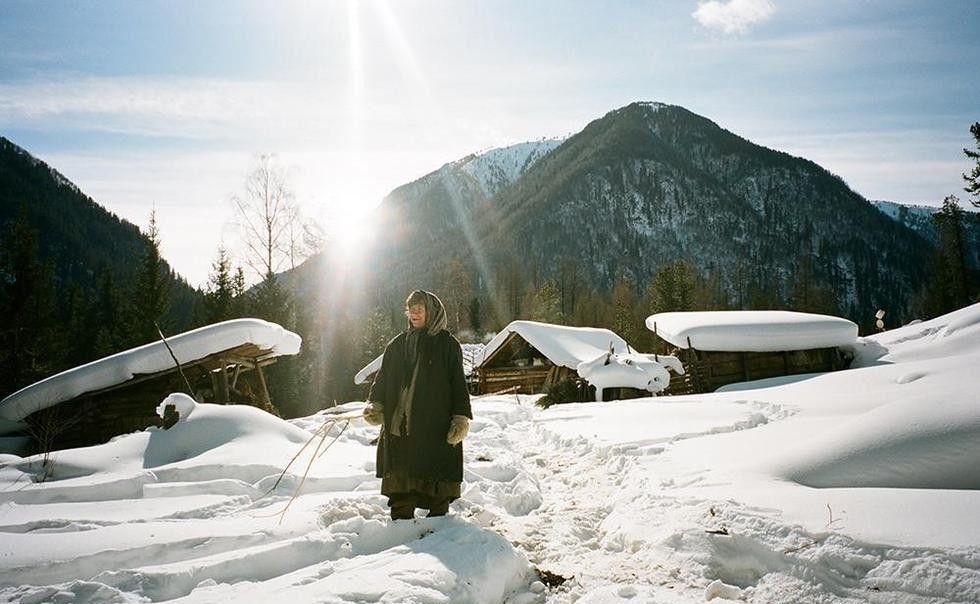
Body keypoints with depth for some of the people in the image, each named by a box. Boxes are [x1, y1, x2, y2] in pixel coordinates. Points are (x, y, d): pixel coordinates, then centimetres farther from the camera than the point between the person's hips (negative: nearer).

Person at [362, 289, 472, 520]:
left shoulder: (448, 345, 4)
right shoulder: (397, 345, 15)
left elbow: (458, 383, 1)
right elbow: (382, 379, 17)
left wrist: (461, 418, -7)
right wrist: (375, 404, 0)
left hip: (437, 427, -3)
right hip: (399, 426, 4)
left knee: (438, 482, -3)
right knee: (400, 483, 4)